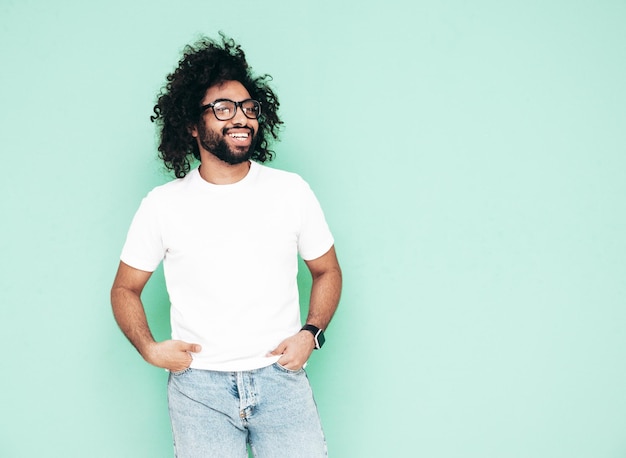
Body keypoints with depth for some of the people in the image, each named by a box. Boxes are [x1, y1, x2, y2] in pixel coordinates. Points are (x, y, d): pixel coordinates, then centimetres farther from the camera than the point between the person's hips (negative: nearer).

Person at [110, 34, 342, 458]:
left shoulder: (291, 191, 1)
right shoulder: (162, 205, -1)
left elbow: (327, 270, 11)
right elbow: (125, 288, 9)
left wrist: (310, 334, -5)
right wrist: (149, 348, -7)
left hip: (280, 377, 1)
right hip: (198, 386, 0)